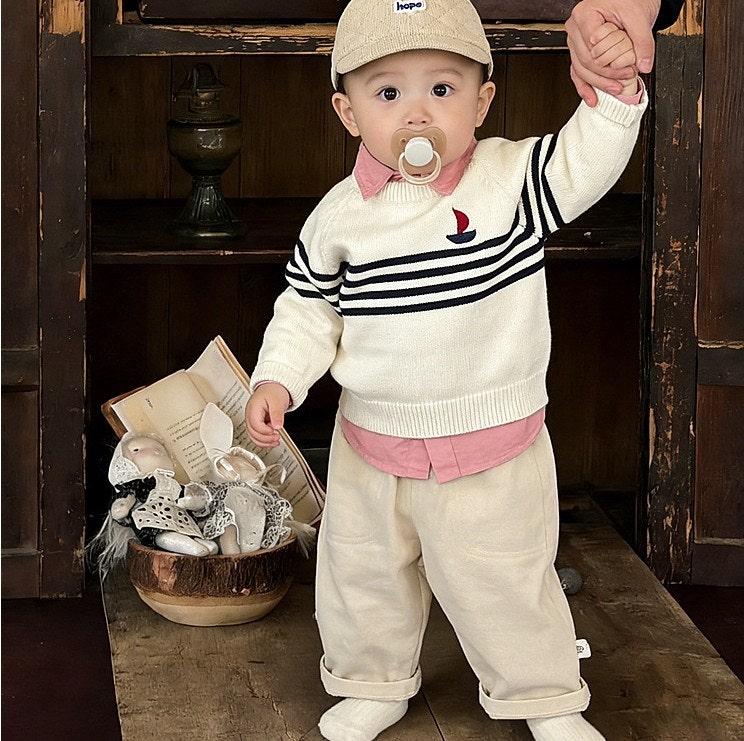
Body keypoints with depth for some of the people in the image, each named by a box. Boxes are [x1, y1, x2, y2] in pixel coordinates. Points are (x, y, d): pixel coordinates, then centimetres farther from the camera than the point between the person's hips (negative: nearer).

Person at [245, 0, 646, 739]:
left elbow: (585, 165, -18)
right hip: (370, 445, 3)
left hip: (493, 451, -2)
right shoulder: (342, 215, -7)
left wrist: (613, 97, -35)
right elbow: (309, 307, 3)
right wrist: (276, 380, -8)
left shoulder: (509, 178, -11)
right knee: (362, 572, 19)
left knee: (501, 583, 10)